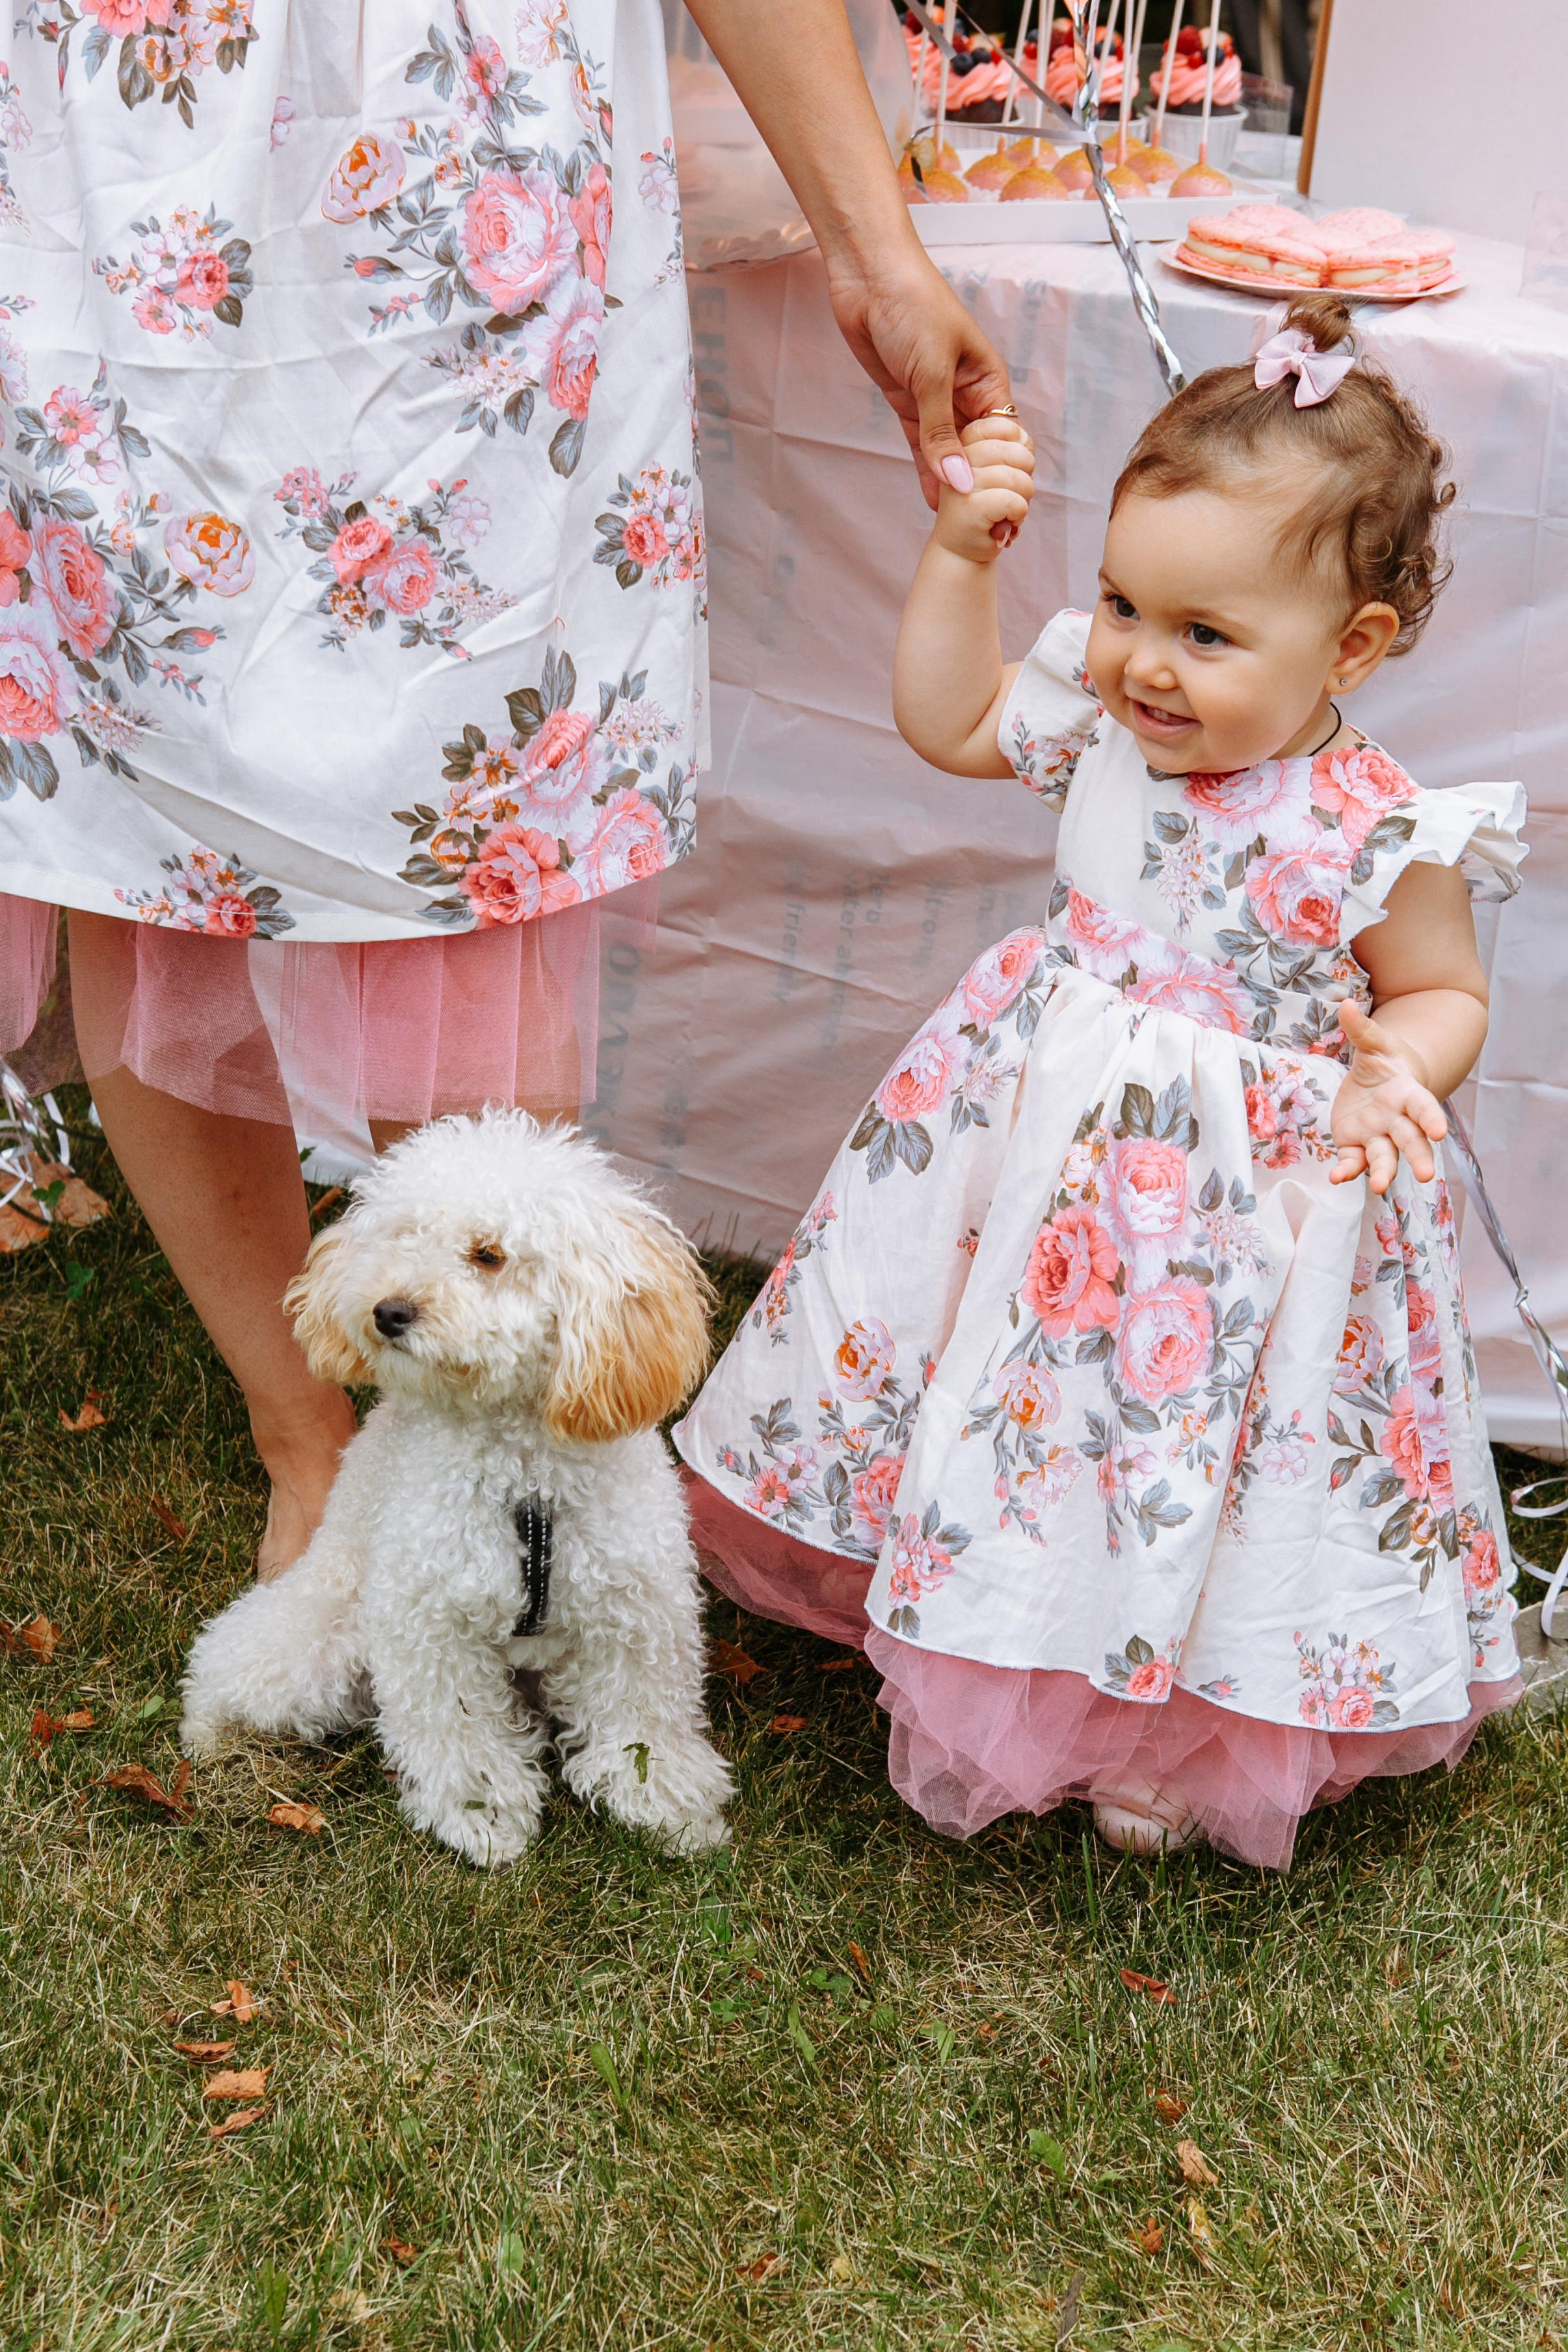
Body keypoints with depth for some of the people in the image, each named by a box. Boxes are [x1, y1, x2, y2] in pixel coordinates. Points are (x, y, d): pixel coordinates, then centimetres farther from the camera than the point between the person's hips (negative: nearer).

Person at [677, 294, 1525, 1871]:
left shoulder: (1377, 837, -22)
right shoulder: (1097, 723, -8)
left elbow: (1443, 990, -7)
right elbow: (944, 721, 8)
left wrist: (1397, 1071, -29)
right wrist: (960, 553, -4)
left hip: (1244, 1191, -5)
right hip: (1046, 1142, 5)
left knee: (1190, 1472, 9)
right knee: (1023, 1396, 20)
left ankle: (1183, 1738, 34)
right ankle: (981, 1640, 46)